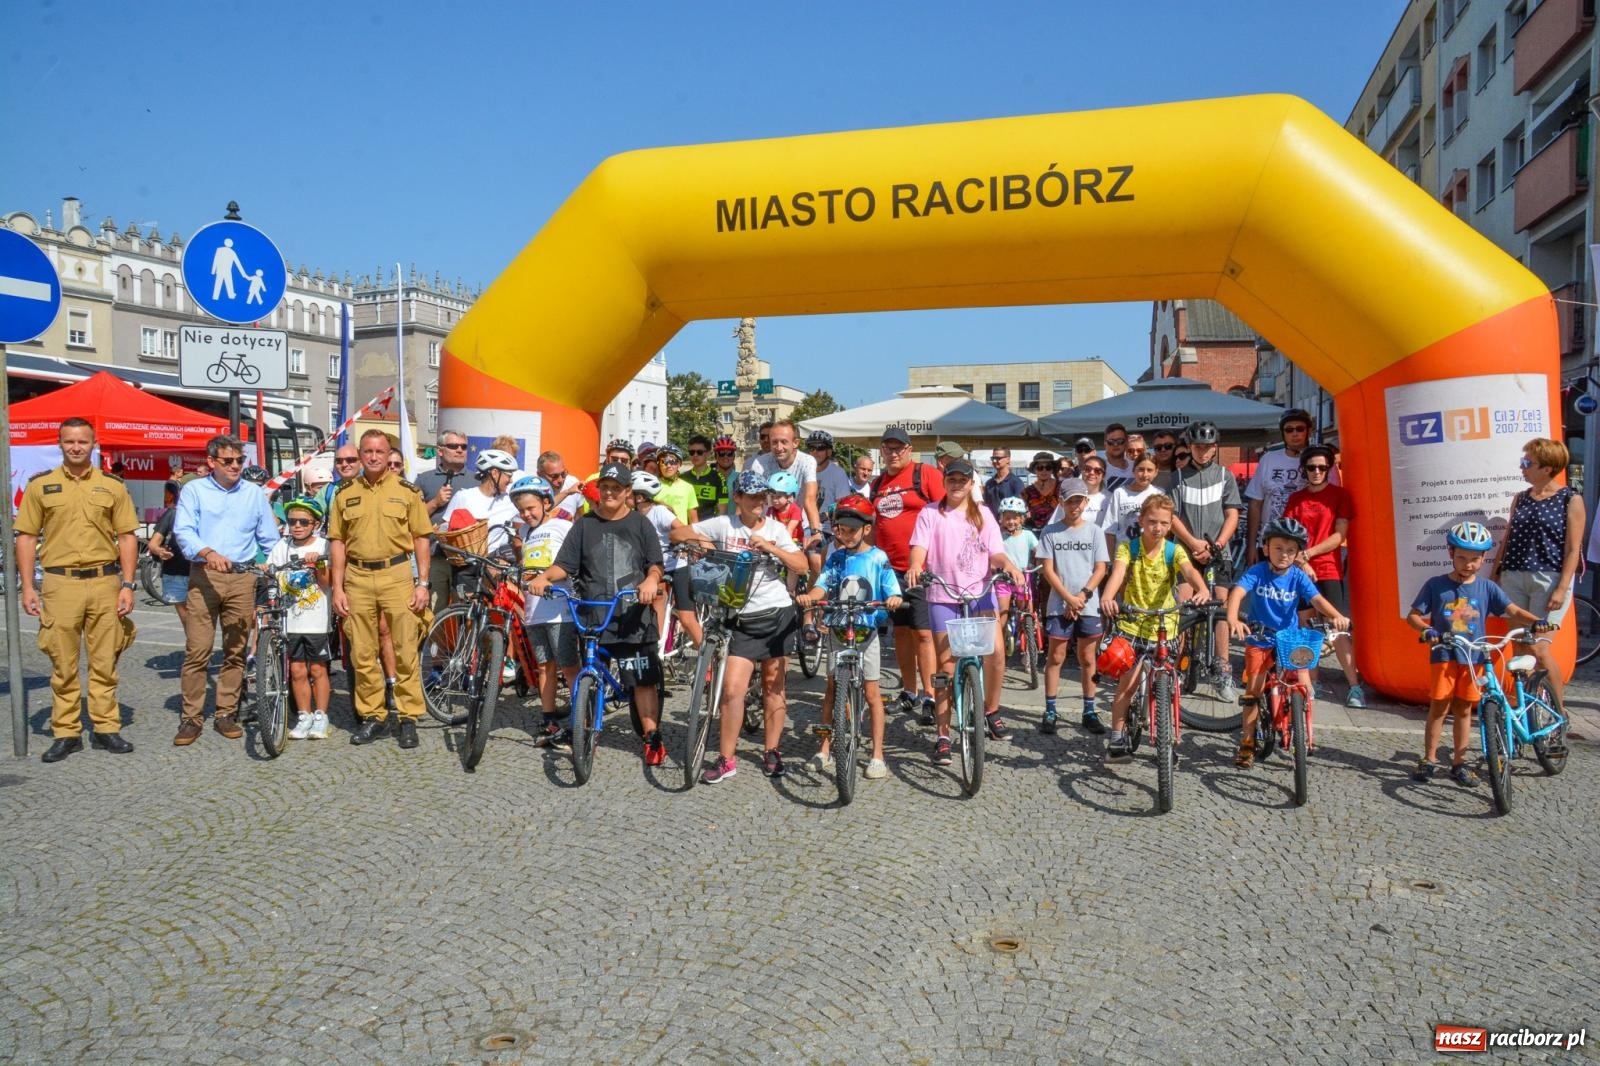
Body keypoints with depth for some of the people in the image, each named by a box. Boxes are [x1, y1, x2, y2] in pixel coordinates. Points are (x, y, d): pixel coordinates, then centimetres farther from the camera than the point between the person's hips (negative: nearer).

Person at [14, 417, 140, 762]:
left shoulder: (112, 485, 6)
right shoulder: (40, 485, 5)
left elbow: (127, 537, 6)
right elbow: (26, 537, 5)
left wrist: (128, 585, -1)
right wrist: (27, 587, -2)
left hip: (104, 581, 1)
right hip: (60, 583, 0)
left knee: (105, 662, 6)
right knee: (63, 664, 5)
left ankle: (106, 728, 15)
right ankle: (65, 733, 14)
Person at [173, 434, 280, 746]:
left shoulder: (255, 493, 13)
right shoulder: (194, 490, 6)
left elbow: (270, 541, 15)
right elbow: (183, 530, -8)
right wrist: (208, 552, -26)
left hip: (243, 577, 2)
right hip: (204, 576, -2)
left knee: (236, 650, 5)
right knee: (197, 650, -5)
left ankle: (226, 713, 16)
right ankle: (191, 718, 3)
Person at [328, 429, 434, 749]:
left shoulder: (407, 491, 3)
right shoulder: (345, 493, 9)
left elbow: (421, 539, 4)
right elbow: (337, 542, 9)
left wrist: (423, 583, -3)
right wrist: (337, 588, 3)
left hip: (397, 574, -2)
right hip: (357, 578, 2)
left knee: (405, 651, -1)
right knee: (362, 654, 7)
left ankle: (408, 718, 9)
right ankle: (373, 716, 19)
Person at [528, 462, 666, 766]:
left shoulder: (640, 523, 7)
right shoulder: (584, 524, 8)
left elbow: (655, 564, 2)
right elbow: (564, 565, 4)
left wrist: (651, 580, -20)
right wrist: (544, 577, -16)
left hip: (632, 615, -1)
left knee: (643, 679, -1)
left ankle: (652, 738, 7)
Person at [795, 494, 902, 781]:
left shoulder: (877, 558, -5)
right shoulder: (835, 558, 3)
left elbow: (893, 592, -9)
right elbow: (822, 585, -6)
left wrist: (893, 599, -33)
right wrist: (809, 596, -28)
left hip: (867, 631, -3)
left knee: (872, 692, 2)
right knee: (832, 687, 8)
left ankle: (877, 755, 9)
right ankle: (825, 748, 20)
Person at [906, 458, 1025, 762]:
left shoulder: (983, 514, 12)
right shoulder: (930, 513, 4)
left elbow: (995, 552, 4)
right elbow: (919, 547, -8)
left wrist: (1009, 565, -18)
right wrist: (915, 566, -30)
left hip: (979, 592, 2)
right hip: (943, 595, -1)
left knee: (996, 651, -17)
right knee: (946, 666, 1)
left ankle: (991, 711, 8)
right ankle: (942, 736, 10)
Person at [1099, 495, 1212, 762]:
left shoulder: (1174, 551, -4)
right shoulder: (1128, 548, -7)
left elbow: (1189, 571, -24)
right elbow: (1117, 573, -25)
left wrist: (1202, 590, -47)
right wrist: (1107, 598, -46)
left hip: (1164, 628, 1)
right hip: (1132, 625, -1)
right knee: (1127, 682, -7)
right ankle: (1117, 738, 7)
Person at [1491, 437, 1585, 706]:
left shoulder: (1570, 500, -2)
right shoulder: (1520, 499, 13)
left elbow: (1573, 549, -7)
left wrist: (1562, 588, -14)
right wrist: (1494, 574, 12)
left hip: (1549, 580, -5)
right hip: (1514, 578, 5)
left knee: (1538, 648, -9)